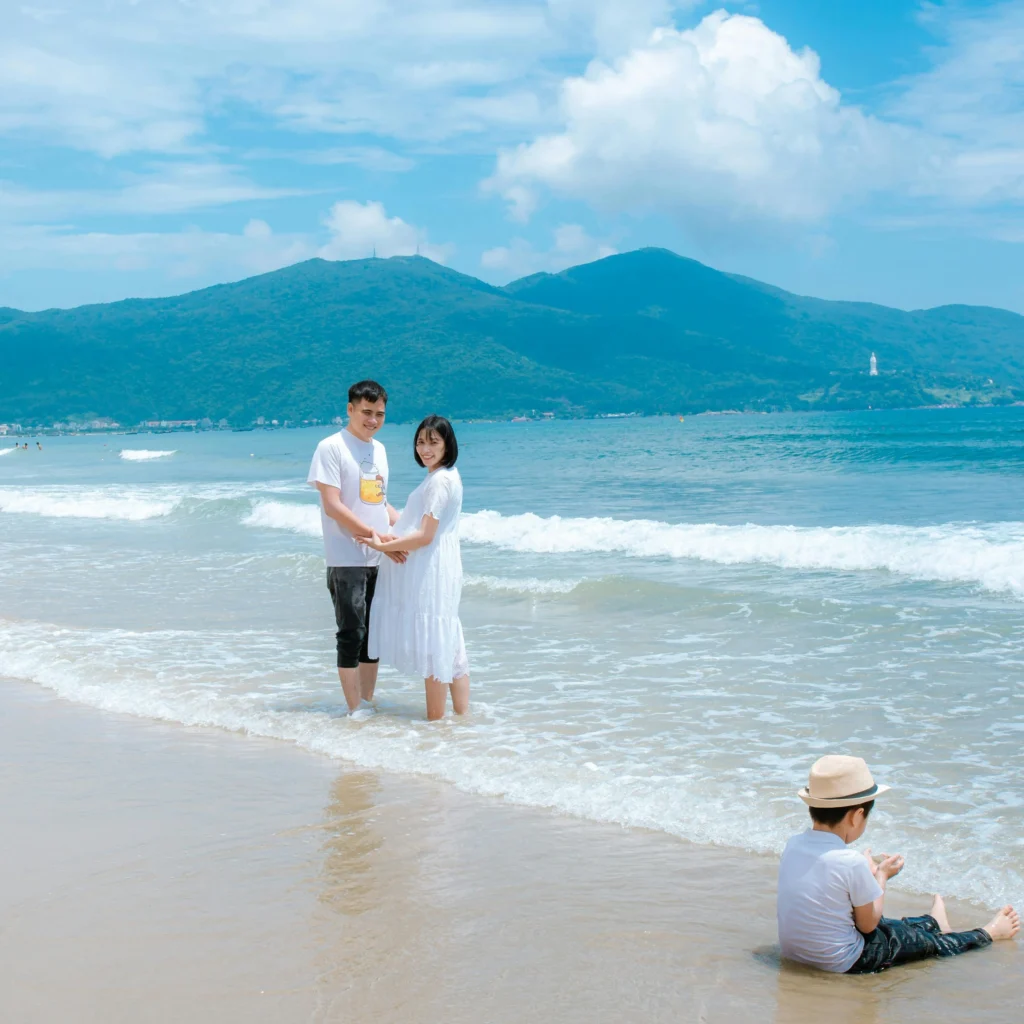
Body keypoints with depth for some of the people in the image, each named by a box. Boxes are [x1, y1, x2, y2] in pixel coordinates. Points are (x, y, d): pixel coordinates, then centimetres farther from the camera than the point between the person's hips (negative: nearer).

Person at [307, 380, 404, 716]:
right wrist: (376, 536, -17)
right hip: (347, 560, -7)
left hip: (381, 560, 7)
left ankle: (367, 705, 18)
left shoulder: (379, 449, 15)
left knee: (373, 634, 10)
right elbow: (333, 506, -15)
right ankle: (356, 711, 1)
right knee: (351, 635, -4)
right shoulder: (331, 447, -7)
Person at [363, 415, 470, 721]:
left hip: (431, 572, -10)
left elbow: (425, 535, -20)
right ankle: (462, 712, 19)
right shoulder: (445, 477, 14)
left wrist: (383, 546, -14)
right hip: (430, 571, 10)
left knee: (432, 645, -4)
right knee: (448, 644, 13)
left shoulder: (440, 481, -17)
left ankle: (435, 719, 2)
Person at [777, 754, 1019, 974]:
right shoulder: (851, 862, -25)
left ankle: (932, 922, 60)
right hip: (842, 963, -7)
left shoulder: (793, 846, -5)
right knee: (923, 941, 17)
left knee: (885, 925, 33)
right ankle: (986, 934, 41)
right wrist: (881, 875, 0)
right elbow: (868, 924, -12)